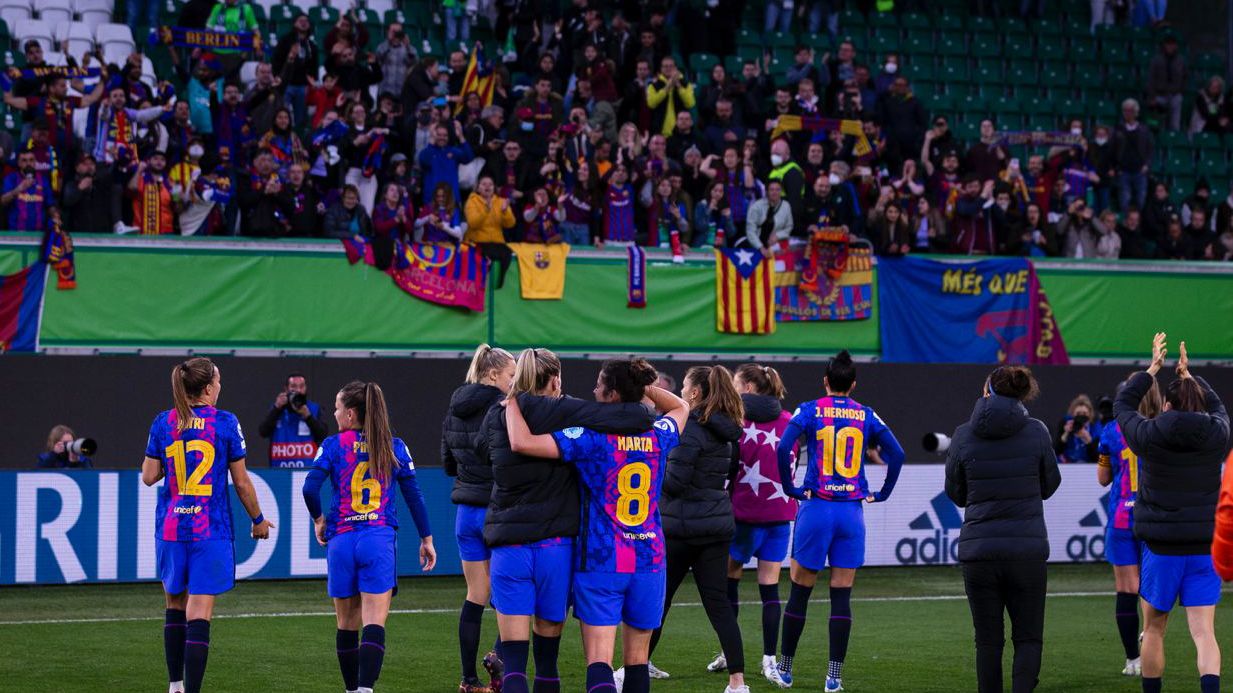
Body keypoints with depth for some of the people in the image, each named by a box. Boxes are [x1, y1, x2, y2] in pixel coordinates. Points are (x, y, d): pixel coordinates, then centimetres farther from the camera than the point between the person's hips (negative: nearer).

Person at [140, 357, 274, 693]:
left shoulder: (163, 423, 2)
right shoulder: (225, 423, -5)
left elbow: (148, 476, 4)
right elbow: (242, 482, -1)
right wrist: (258, 520, 13)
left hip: (171, 527, 3)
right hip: (211, 529, -3)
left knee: (176, 606, 19)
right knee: (199, 616, -6)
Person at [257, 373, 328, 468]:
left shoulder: (315, 409, 9)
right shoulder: (276, 409, 12)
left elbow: (322, 435, -3)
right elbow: (263, 432, -2)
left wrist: (308, 416, -15)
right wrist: (277, 408, -8)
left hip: (309, 468, -1)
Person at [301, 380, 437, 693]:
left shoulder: (333, 444, 0)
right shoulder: (394, 447, 5)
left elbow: (310, 488, -10)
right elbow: (413, 495, 7)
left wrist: (318, 519, 8)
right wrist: (426, 539, 14)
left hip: (341, 540, 0)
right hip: (379, 541, 0)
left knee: (347, 625, 13)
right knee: (374, 624, -8)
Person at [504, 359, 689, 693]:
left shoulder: (592, 437, -11)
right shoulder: (657, 436, 4)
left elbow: (521, 442, -19)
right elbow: (681, 407, 28)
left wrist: (512, 402, -1)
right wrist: (644, 386, 16)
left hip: (601, 562, -4)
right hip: (649, 560, 4)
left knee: (599, 661, -8)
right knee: (637, 659, 13)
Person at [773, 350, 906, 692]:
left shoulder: (810, 411, -1)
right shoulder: (867, 416, 6)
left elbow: (783, 448, -15)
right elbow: (896, 453, 0)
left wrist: (790, 488, -4)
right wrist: (882, 494, 7)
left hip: (816, 508, -2)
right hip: (851, 512, 2)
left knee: (799, 593, 7)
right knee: (841, 597, 4)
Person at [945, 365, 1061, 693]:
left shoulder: (964, 435, -3)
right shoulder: (1036, 432, -3)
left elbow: (955, 492, 7)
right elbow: (1049, 485, 9)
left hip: (978, 548, 1)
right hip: (1028, 549, 0)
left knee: (988, 641, 10)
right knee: (1028, 638, 8)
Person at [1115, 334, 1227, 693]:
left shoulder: (1150, 435, -8)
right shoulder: (1216, 435, -2)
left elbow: (1122, 406, 12)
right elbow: (1217, 406, 23)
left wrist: (1152, 368, 22)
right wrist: (1188, 375, 35)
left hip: (1161, 551, -1)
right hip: (1204, 549, 1)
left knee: (1154, 629, 15)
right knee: (1204, 633, -3)